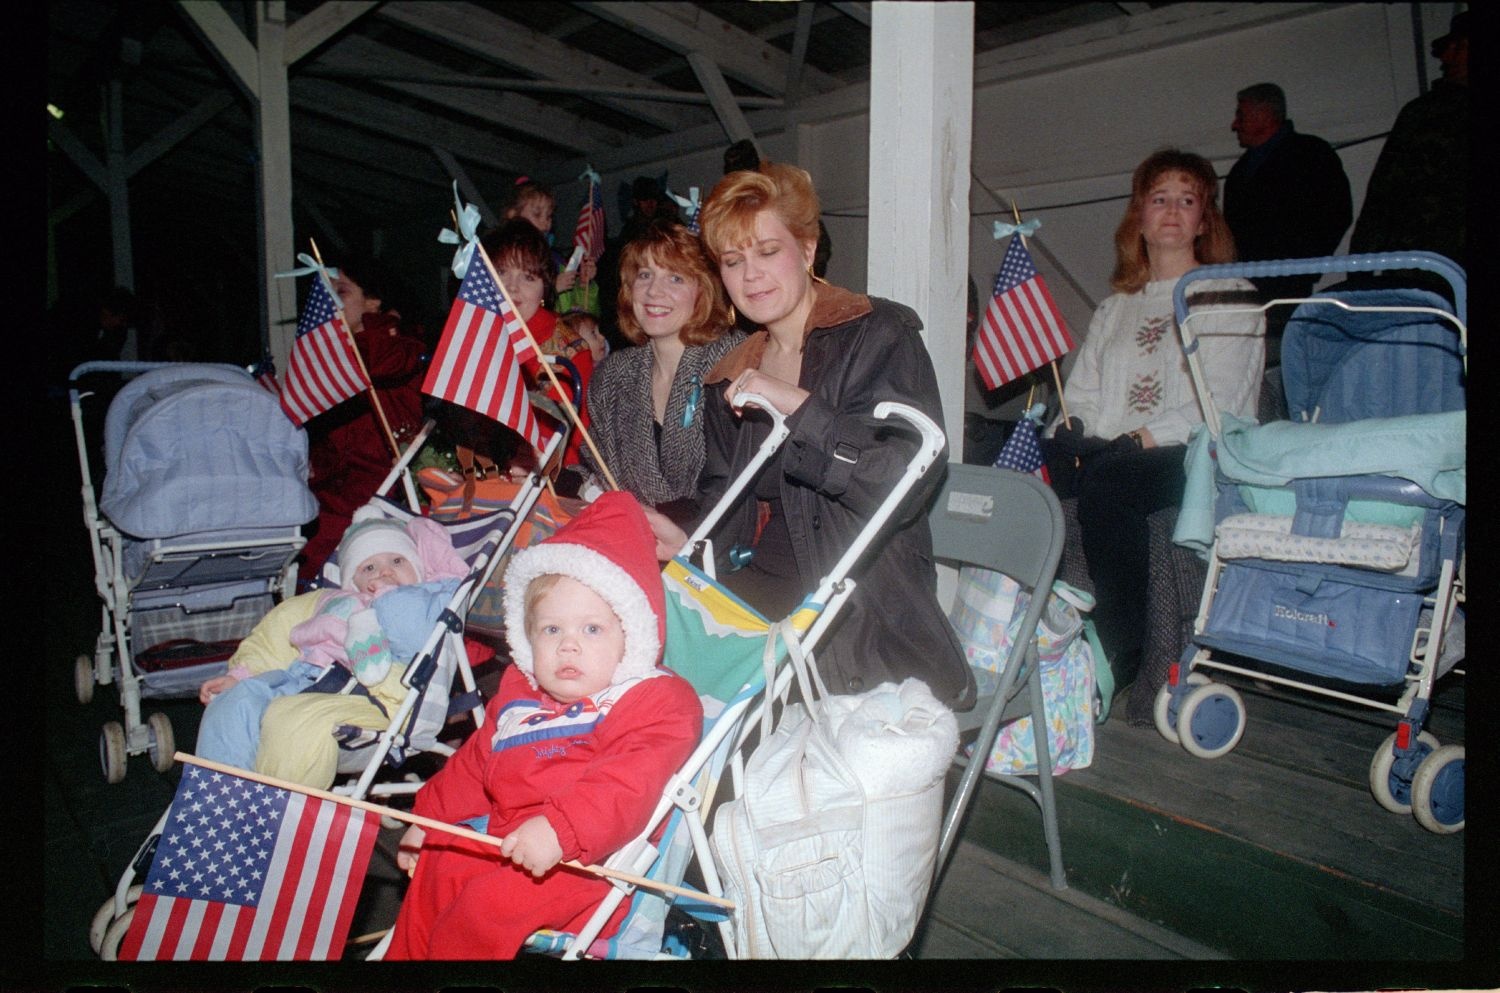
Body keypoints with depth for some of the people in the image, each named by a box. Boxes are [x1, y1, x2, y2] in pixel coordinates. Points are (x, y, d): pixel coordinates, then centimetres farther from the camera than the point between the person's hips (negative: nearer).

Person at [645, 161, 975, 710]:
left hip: (860, 622, -5)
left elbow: (908, 482, -15)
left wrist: (798, 407, -20)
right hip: (752, 608, 6)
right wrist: (686, 542, -3)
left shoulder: (880, 335, -2)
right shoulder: (727, 381, 17)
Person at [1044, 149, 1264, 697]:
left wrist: (1144, 438, -17)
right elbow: (1081, 396, 16)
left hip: (1192, 454, -4)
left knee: (1104, 481, -36)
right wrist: (1064, 436, -6)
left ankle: (1119, 656, -26)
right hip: (1105, 454, 5)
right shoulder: (1114, 309, 25)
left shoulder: (1230, 297, 10)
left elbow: (1217, 404, -4)